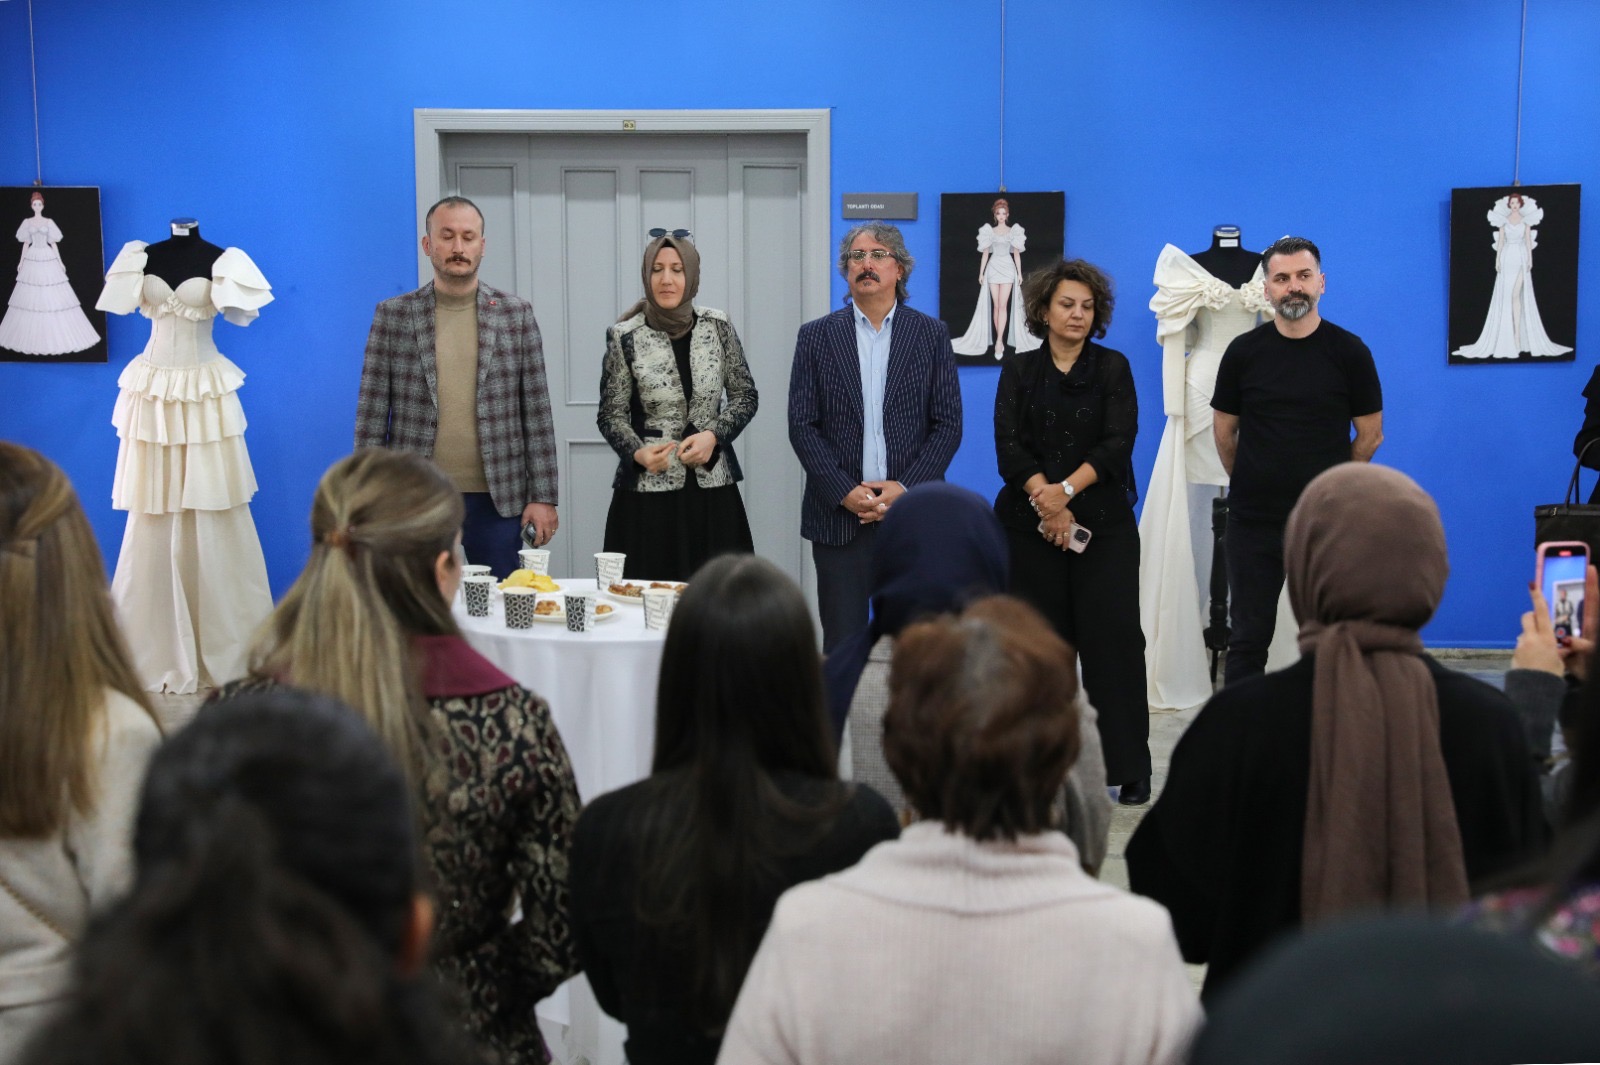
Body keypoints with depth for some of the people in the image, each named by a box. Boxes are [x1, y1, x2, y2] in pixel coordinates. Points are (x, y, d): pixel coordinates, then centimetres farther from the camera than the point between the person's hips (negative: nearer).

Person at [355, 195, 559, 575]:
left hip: (497, 500, 1)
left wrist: (543, 497, -1)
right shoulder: (392, 315, 4)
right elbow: (371, 415, 3)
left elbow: (536, 411, 4)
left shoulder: (516, 313, 5)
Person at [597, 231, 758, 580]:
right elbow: (611, 415, 3)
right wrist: (637, 452, -16)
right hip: (647, 490, -2)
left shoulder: (717, 327, 3)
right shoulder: (625, 337, -2)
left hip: (712, 489, 2)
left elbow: (745, 396, 9)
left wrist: (714, 434, -8)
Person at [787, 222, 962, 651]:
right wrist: (845, 492, -9)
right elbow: (802, 425, 2)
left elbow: (948, 424, 3)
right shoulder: (816, 336, 8)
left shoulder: (932, 334, 8)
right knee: (841, 645, 1)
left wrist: (905, 487, -9)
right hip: (839, 515, 0)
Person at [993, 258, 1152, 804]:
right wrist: (1046, 500, -14)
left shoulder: (1113, 368, 8)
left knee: (1114, 636, -7)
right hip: (1030, 526, 1)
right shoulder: (1019, 371, 9)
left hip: (1104, 521, -1)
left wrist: (1066, 489, -15)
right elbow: (1009, 446, -2)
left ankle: (1129, 770, -5)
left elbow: (1117, 444, -4)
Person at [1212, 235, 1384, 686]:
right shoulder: (1244, 352, 1)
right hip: (1254, 520, 1)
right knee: (1248, 640, 5)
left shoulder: (1349, 352, -2)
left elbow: (1370, 435, 5)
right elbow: (1224, 430, 10)